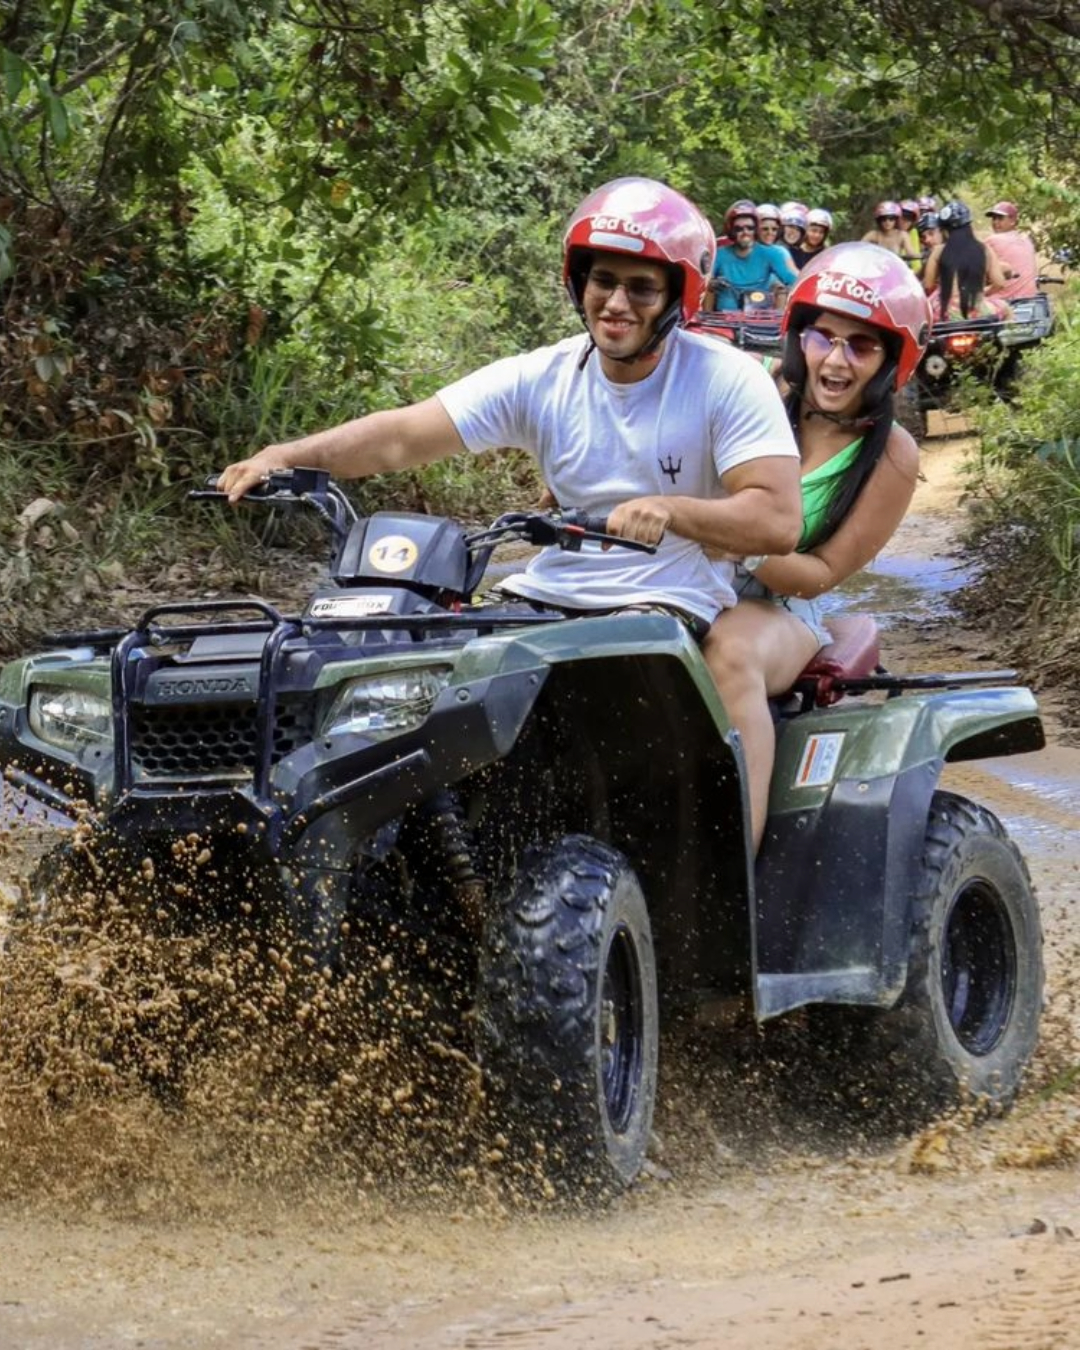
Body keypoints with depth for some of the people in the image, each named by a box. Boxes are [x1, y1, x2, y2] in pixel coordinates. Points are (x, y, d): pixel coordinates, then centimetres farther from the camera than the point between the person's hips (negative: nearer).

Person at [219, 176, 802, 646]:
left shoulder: (727, 381, -7)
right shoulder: (541, 379, 4)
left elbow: (778, 521, -16)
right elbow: (405, 435, -3)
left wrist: (671, 510, -34)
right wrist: (285, 455, -20)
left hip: (670, 606, -5)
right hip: (548, 596, 5)